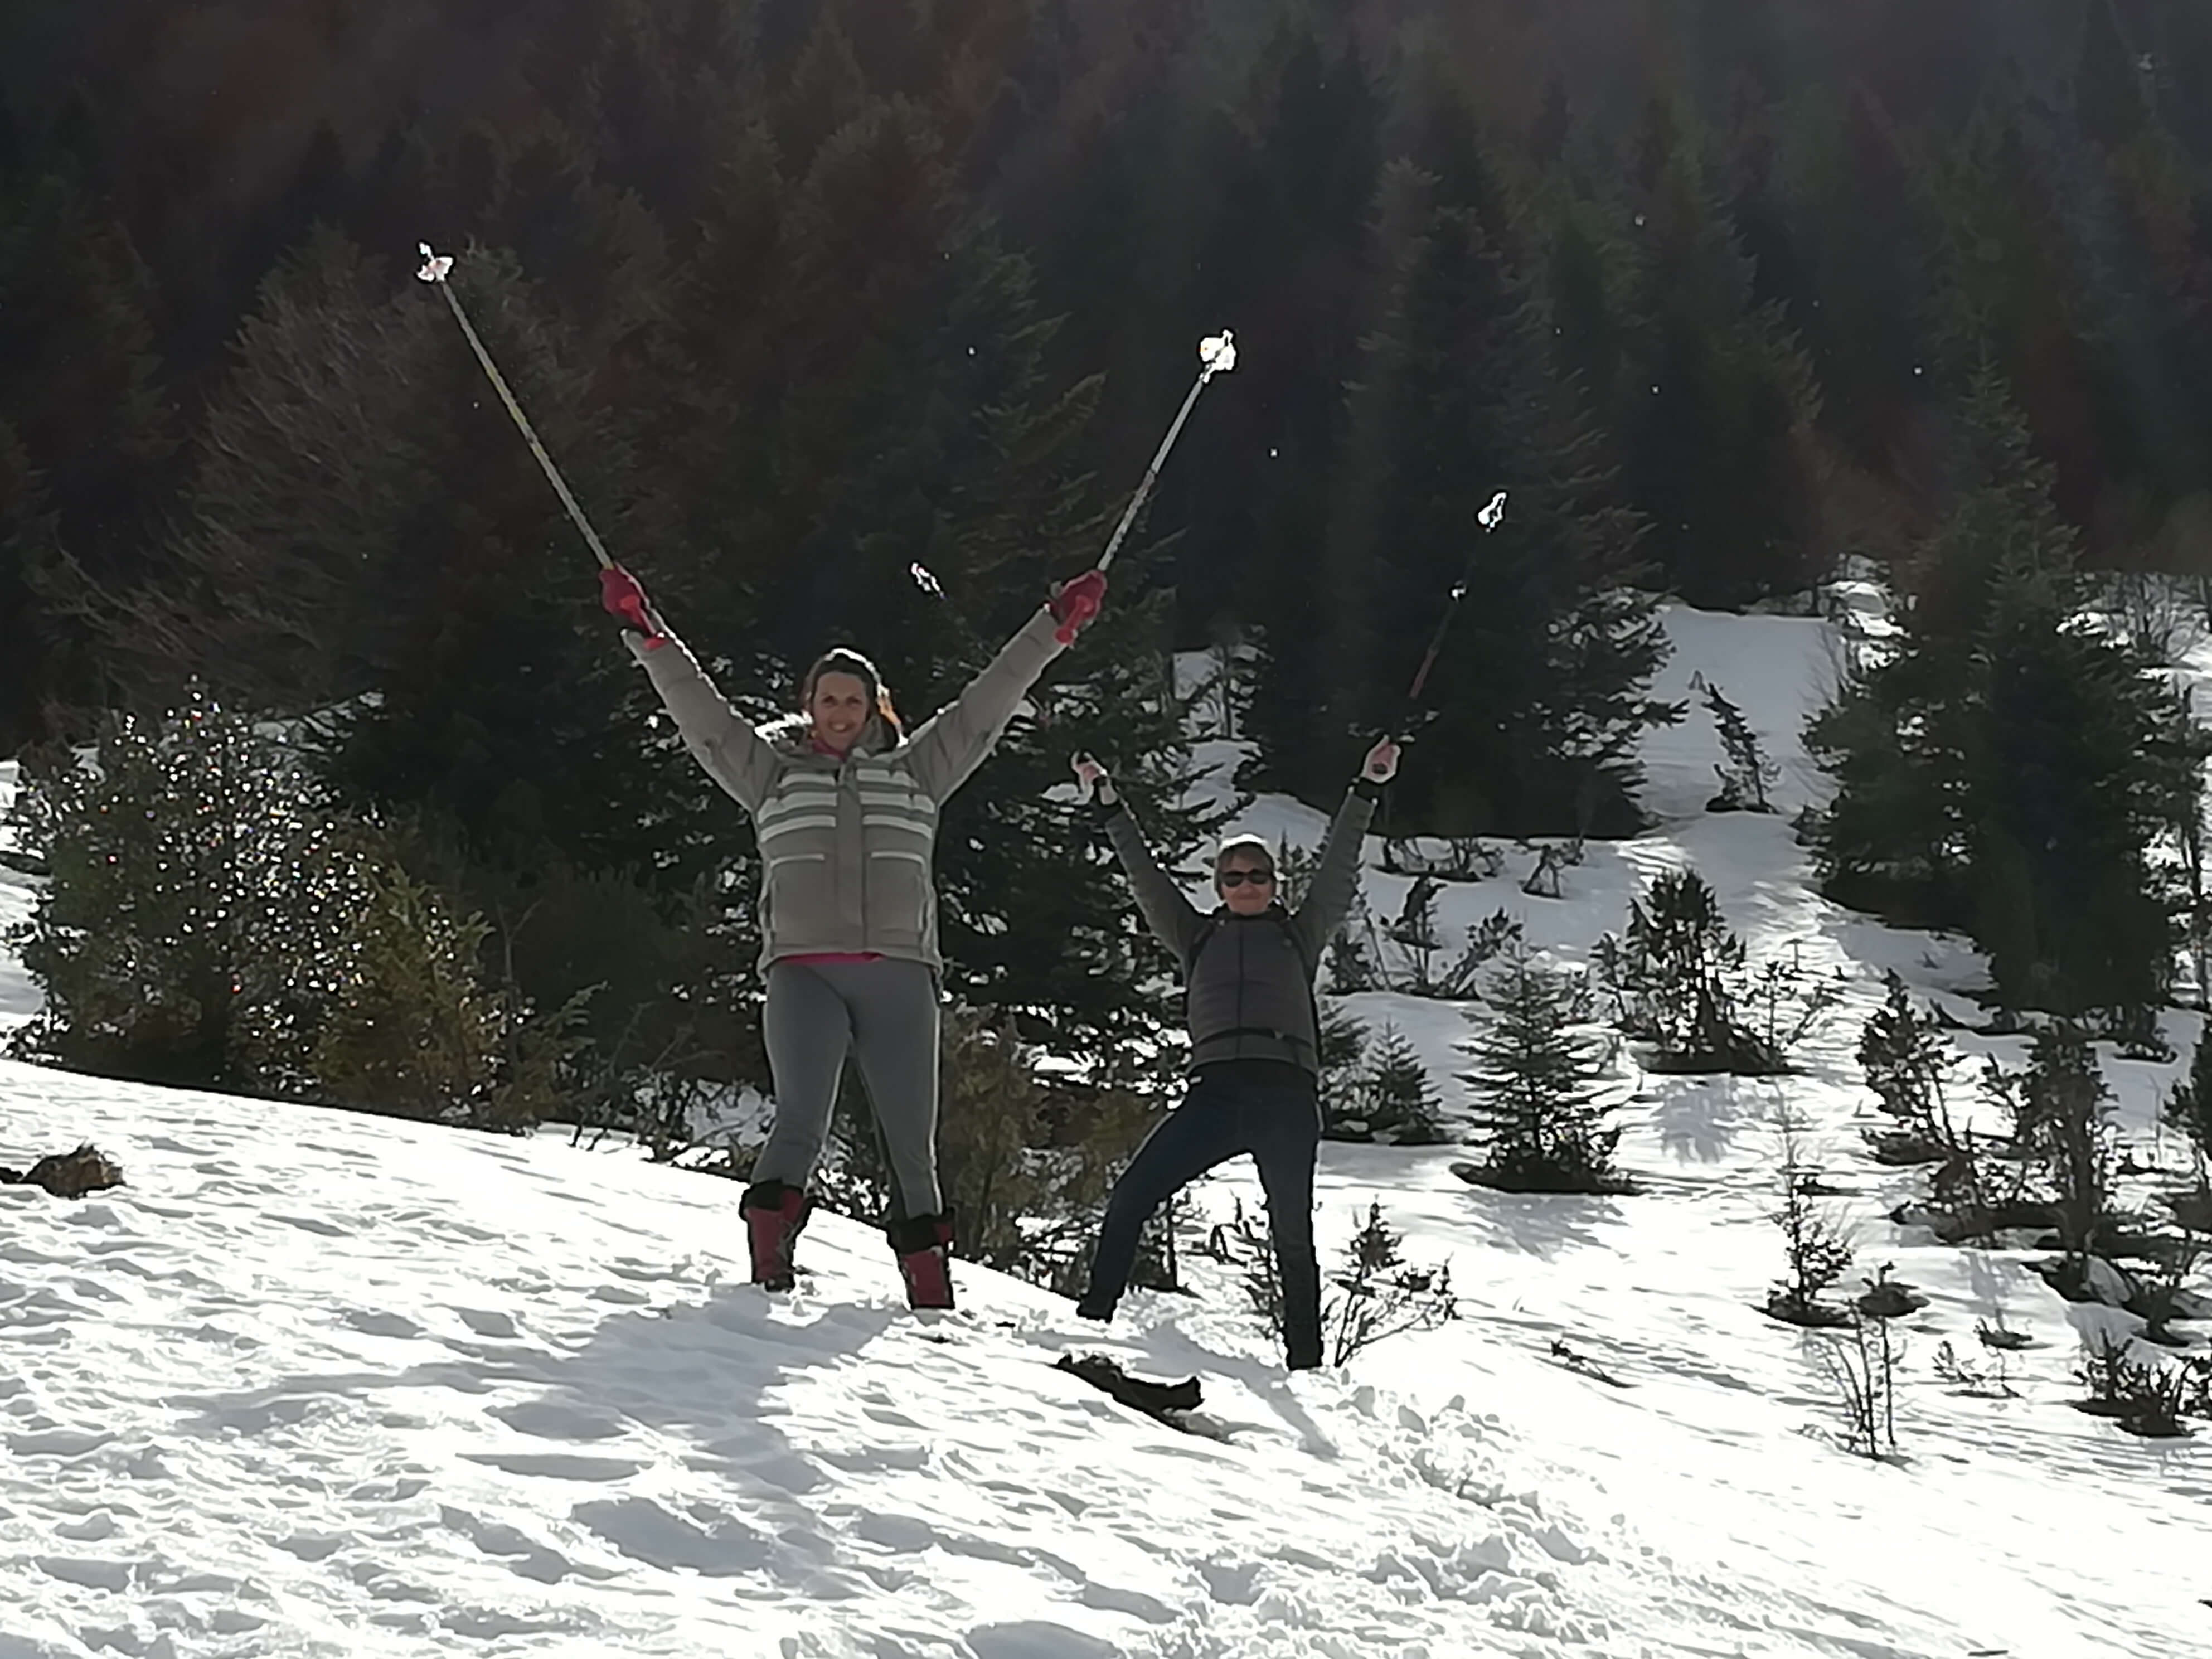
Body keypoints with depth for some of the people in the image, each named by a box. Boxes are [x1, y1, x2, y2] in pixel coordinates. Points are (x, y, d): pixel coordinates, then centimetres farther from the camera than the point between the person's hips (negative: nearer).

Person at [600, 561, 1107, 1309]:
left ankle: (931, 1299, 7)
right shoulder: (772, 771, 18)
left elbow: (986, 704, 19)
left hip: (900, 977, 2)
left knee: (913, 1144, 1)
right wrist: (647, 634, 6)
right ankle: (768, 1269, -27)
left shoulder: (914, 771, 20)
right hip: (804, 972, -1)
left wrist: (1055, 626, 17)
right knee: (801, 1120, -23)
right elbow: (699, 707, 13)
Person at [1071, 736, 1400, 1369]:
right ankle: (1095, 1314, -8)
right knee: (1131, 1196, -12)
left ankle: (1305, 1360, 2)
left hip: (1287, 1092, -1)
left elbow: (1337, 868, 14)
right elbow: (1146, 876, 22)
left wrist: (1367, 790, 8)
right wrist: (1110, 805, 19)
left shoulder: (1299, 934, 20)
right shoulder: (1198, 936, 24)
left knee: (1291, 1231, -2)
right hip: (1216, 1089, 1)